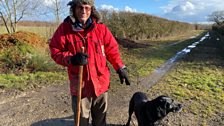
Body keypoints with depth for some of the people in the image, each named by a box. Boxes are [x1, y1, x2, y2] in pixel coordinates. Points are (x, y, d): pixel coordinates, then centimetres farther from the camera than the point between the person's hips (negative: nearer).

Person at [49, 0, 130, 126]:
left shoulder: (101, 28, -3)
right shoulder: (64, 28, -6)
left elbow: (112, 50, 4)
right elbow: (55, 51, -3)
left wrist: (120, 68, 0)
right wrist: (71, 59, -21)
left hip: (101, 83, 2)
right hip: (79, 85, -1)